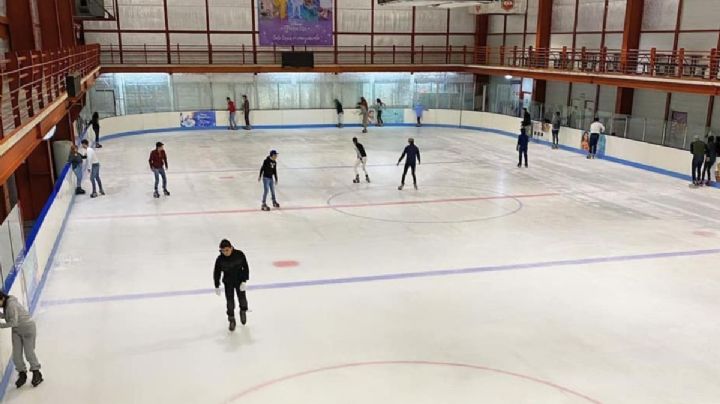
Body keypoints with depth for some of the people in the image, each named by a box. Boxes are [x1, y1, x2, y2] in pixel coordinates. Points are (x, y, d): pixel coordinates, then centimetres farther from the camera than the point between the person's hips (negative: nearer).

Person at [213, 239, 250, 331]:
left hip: (239, 281, 0)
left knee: (242, 298, 8)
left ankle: (243, 311, 39)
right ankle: (231, 319, 16)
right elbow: (217, 273, -7)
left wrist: (244, 281, -15)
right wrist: (217, 286, -4)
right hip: (228, 282, 0)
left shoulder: (239, 255, -21)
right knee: (230, 301, -1)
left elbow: (245, 268, -12)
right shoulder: (220, 259, -19)